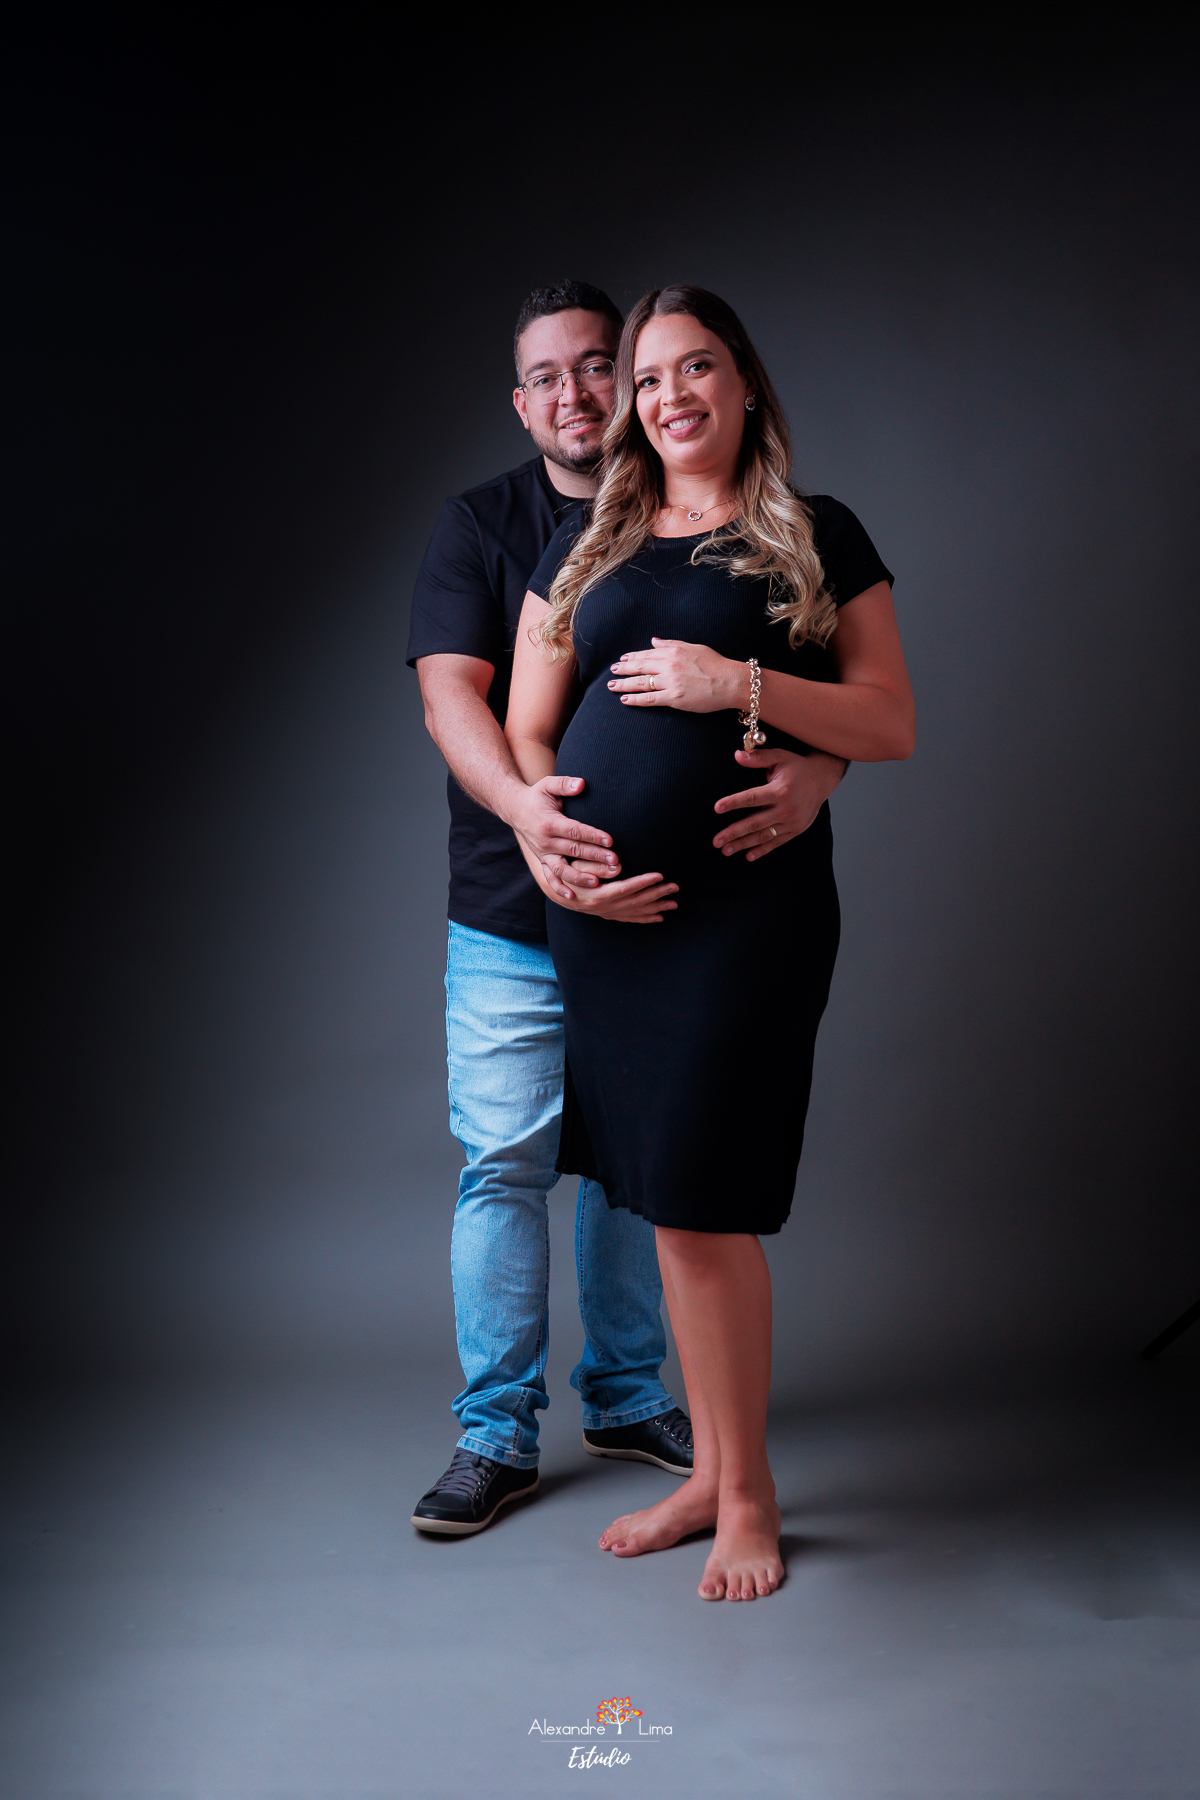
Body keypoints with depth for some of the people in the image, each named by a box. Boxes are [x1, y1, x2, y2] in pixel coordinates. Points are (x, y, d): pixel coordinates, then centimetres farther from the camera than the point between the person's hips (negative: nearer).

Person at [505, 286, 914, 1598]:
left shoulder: (817, 539, 6)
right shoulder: (584, 549, 15)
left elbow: (890, 726, 0)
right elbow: (524, 733, 14)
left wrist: (741, 682, -12)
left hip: (750, 902, -4)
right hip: (605, 911, 4)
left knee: (700, 1202, -6)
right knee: (667, 1200, 9)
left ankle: (749, 1494, 13)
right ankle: (710, 1473, 24)